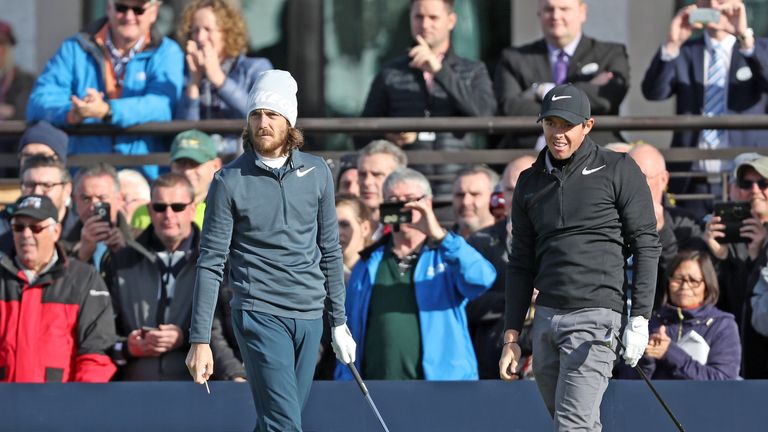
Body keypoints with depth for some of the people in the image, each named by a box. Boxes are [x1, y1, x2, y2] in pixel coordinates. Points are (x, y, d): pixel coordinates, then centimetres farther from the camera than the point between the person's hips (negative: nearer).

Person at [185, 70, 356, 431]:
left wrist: (339, 322, 15)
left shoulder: (317, 174, 8)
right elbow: (211, 263, -4)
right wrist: (200, 340, -9)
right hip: (259, 315, -4)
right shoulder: (230, 182, -4)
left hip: (309, 317, 4)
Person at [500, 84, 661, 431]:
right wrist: (511, 337, 12)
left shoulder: (618, 171, 0)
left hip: (595, 316, -6)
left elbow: (646, 245, -2)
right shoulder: (530, 183, 15)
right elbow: (521, 265, 18)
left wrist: (639, 320, -9)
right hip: (545, 319, 6)